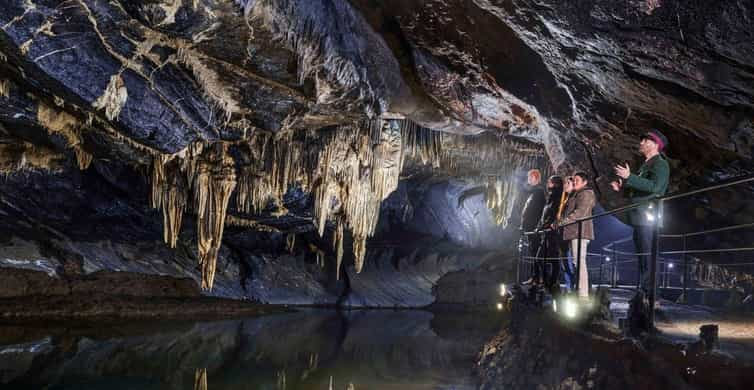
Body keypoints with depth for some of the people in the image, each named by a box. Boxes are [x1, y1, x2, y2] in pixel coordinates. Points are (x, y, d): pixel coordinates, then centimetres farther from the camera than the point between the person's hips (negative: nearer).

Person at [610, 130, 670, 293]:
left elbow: (655, 186, -22)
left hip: (648, 217, -10)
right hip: (640, 218, 10)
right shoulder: (646, 165, 24)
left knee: (647, 258, -12)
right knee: (642, 258, 11)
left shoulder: (660, 164, -5)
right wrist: (622, 188, 16)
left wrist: (629, 177, -20)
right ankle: (643, 291, 15)